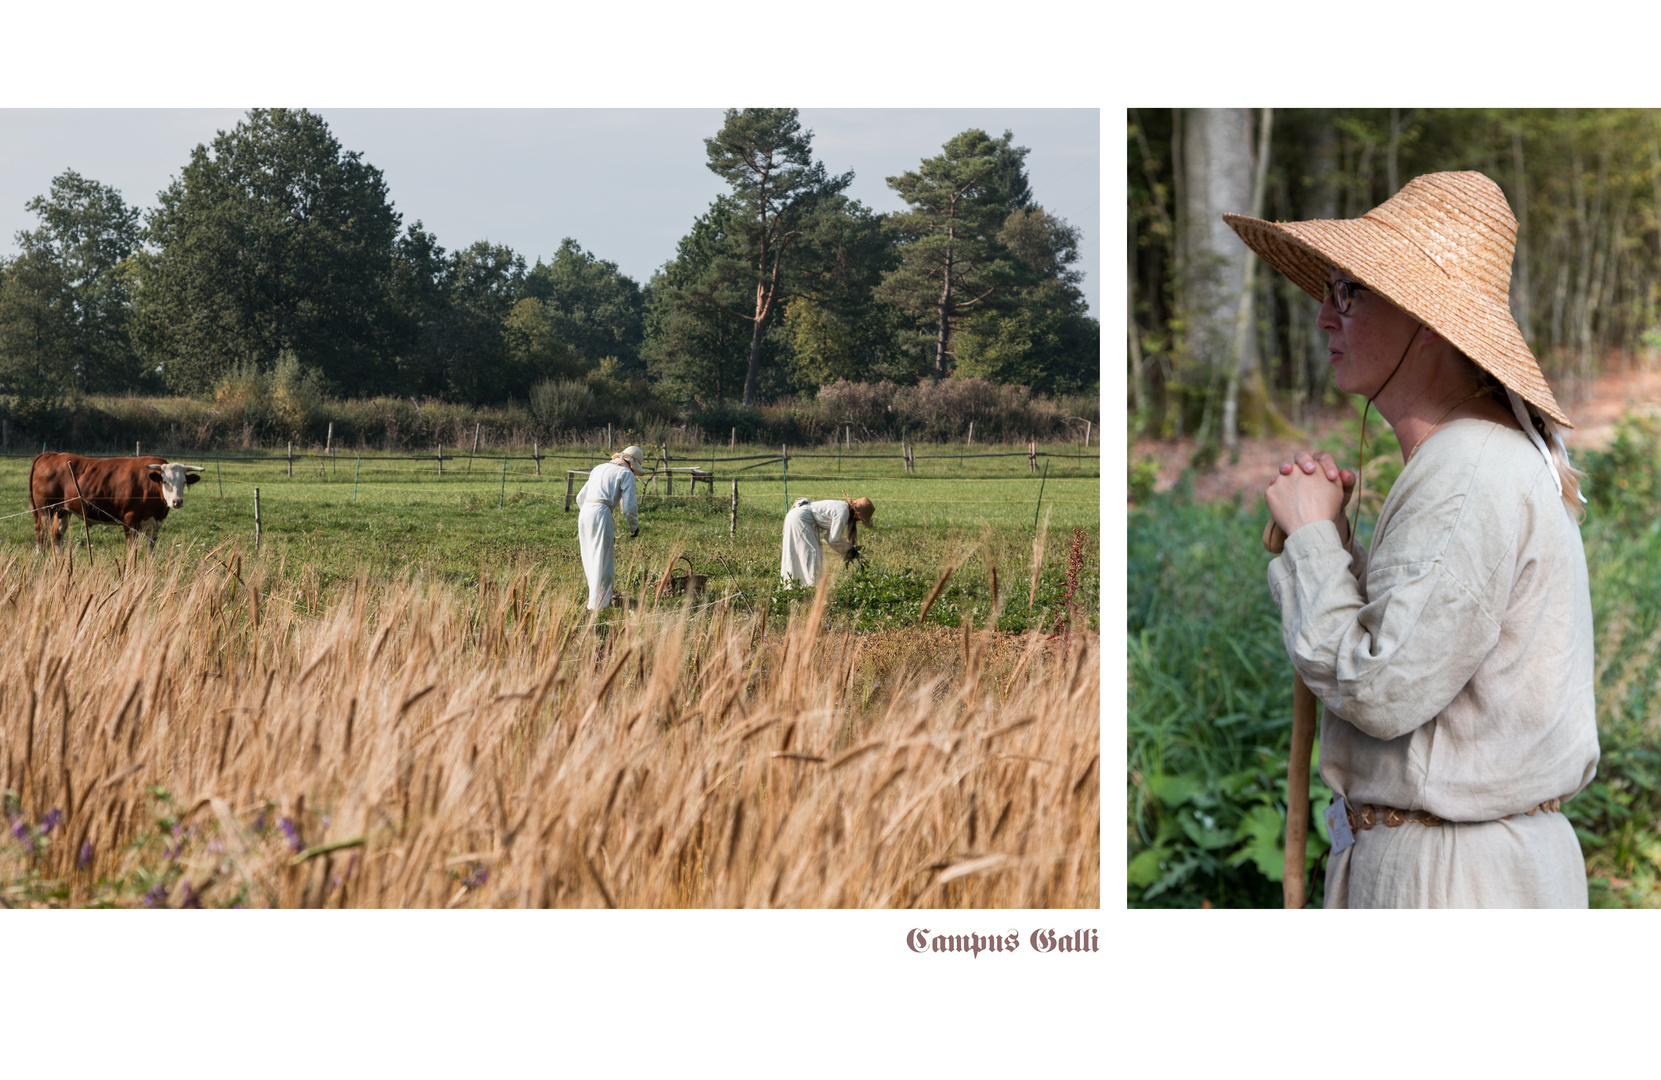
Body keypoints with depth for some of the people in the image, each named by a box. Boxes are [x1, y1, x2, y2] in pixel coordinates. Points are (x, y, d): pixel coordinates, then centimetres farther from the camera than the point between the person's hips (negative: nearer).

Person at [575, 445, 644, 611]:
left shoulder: (599, 469, 25)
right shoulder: (627, 474, 4)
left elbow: (581, 498, 28)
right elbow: (629, 505, -5)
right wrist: (634, 526, 11)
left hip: (584, 512, 7)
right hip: (601, 514, -7)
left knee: (590, 561, 17)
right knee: (603, 563, -3)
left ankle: (595, 596, 26)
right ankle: (598, 605, -5)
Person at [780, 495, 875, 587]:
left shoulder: (841, 507, 14)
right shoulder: (842, 513, -16)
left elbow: (828, 537, 18)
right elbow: (834, 540, -13)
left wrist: (846, 553, 13)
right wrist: (850, 549, 0)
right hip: (799, 519, -10)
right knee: (811, 554, -10)